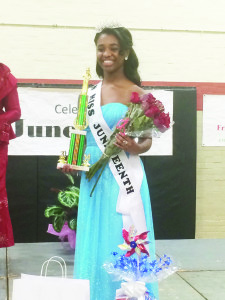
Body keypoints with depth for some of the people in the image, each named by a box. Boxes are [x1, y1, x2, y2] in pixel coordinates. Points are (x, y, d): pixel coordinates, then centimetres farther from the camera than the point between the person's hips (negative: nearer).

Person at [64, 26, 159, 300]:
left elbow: (148, 140, 0)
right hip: (93, 178, 5)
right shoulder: (89, 93, 11)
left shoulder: (136, 93, -4)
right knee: (94, 244, 11)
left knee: (123, 246, 0)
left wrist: (135, 148, -21)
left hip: (124, 179, -5)